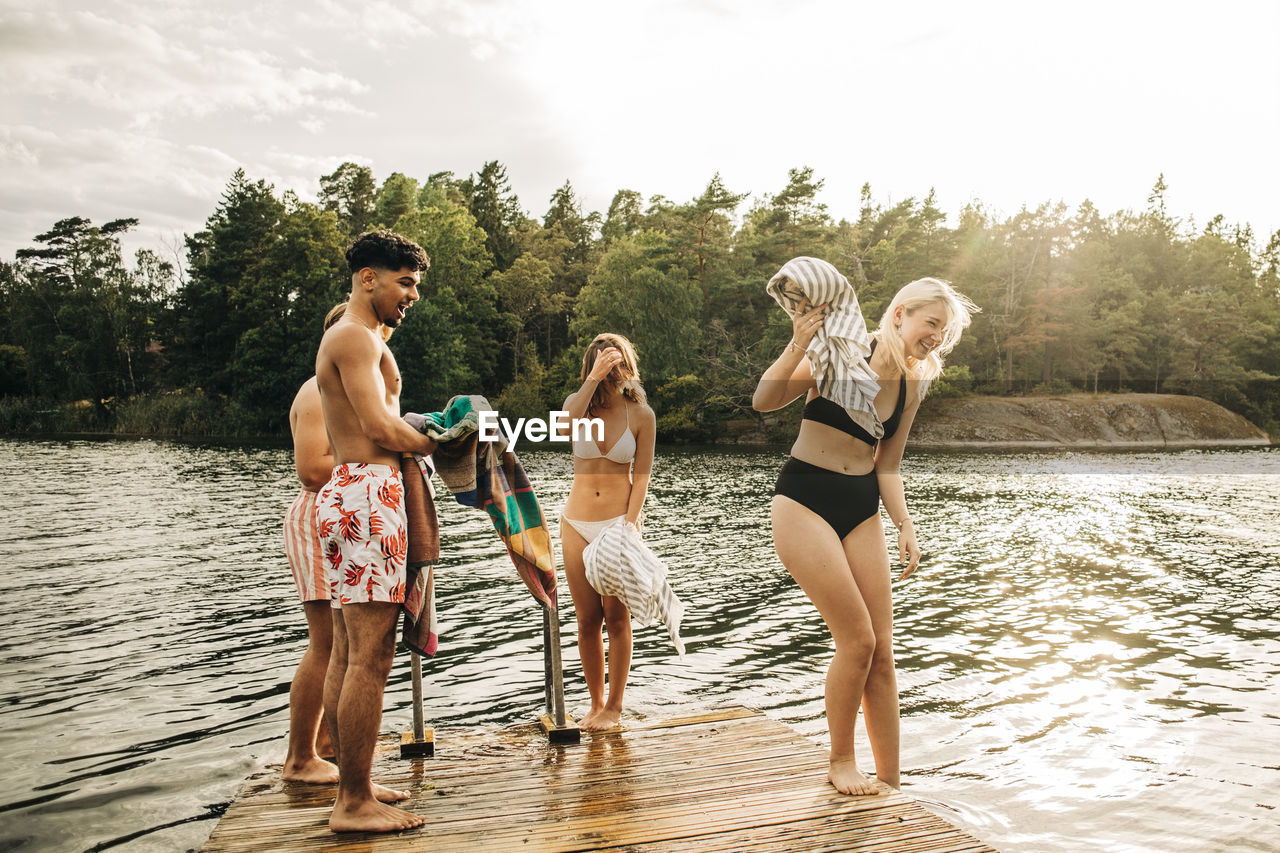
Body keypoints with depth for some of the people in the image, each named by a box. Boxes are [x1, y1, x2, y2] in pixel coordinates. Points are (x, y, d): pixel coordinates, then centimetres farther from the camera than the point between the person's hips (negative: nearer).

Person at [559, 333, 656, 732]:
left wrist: (630, 525, -13)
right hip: (577, 523, 2)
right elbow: (568, 419, -20)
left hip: (618, 522, -2)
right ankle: (596, 704, 19)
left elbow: (642, 474, -3)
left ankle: (614, 707, 13)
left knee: (616, 618, 0)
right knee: (587, 620, 6)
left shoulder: (641, 414, 0)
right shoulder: (578, 401, 5)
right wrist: (594, 379, -27)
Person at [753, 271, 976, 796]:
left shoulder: (912, 386, 9)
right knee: (857, 639, -9)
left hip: (862, 511, 6)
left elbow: (887, 466, 12)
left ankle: (891, 783, 15)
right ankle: (840, 762, 14)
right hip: (804, 502, -6)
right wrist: (798, 346, -25)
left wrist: (905, 526, 1)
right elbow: (764, 402, -13)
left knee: (882, 650, 3)